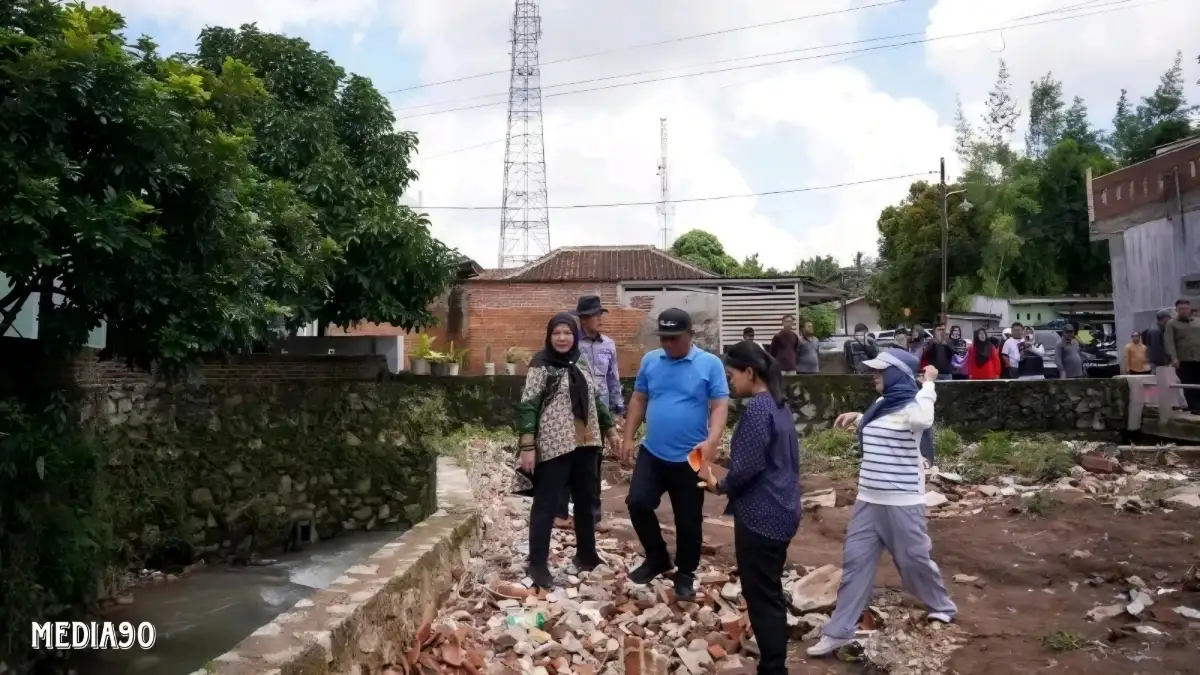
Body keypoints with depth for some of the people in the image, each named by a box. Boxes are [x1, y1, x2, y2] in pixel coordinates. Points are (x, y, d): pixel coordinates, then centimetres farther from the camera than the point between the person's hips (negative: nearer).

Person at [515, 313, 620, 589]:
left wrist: (610, 429, 21)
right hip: (554, 446, -7)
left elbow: (595, 400, 22)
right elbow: (527, 407, -13)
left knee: (586, 501, 16)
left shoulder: (582, 366, 12)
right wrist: (527, 446, -19)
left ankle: (586, 554, 31)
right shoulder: (541, 366, -8)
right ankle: (538, 564, 7)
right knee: (546, 504, -1)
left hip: (585, 444, 7)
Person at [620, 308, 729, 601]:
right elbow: (638, 400, 10)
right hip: (651, 453, 3)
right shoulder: (649, 361, 2)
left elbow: (720, 405, -13)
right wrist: (628, 437, 7)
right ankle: (657, 558, 22)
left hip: (689, 458, -3)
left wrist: (712, 440, -28)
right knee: (637, 503, -1)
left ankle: (685, 573, 28)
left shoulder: (710, 364, -9)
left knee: (688, 520, 8)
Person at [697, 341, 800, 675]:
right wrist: (726, 482, 12)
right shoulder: (779, 404, 10)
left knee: (761, 597, 1)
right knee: (771, 594, 19)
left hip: (760, 515, -10)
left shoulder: (756, 408, -18)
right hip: (781, 511, 10)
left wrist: (719, 485, -4)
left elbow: (747, 465, -23)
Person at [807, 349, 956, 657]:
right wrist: (856, 417, 23)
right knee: (855, 561, 5)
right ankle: (837, 632, 9)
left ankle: (942, 607, 41)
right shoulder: (881, 405, 10)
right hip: (868, 500, 8)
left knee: (914, 560, 11)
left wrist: (928, 383, -28)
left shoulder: (911, 406, -15)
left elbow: (922, 420, -41)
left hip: (902, 503, -7)